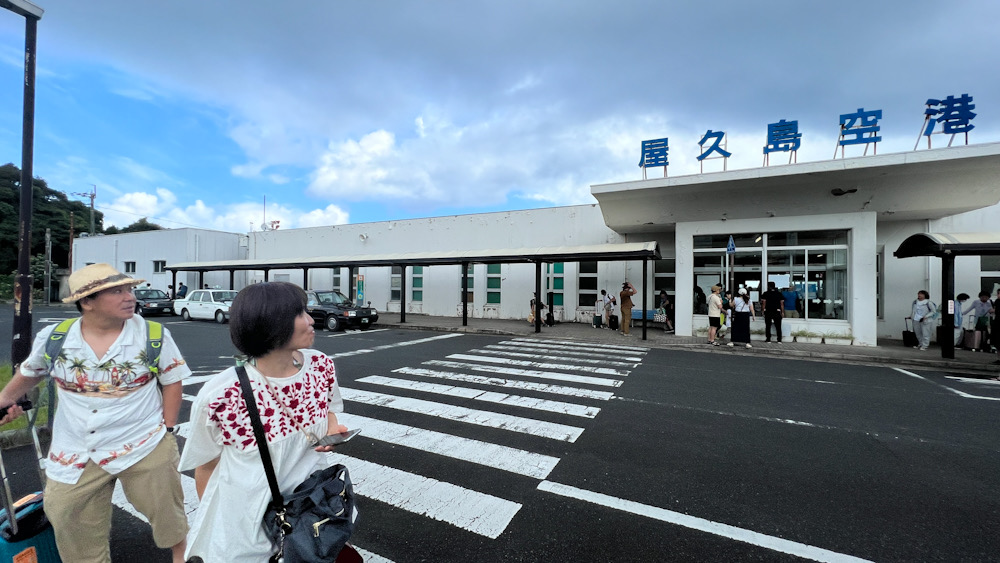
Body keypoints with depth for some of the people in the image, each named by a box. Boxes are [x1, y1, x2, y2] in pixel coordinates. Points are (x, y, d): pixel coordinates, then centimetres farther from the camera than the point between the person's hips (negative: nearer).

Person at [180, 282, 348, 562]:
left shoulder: (322, 365, -15)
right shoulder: (219, 394, -25)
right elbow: (206, 466, -6)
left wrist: (332, 431, -13)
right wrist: (214, 523, 8)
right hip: (245, 525, -3)